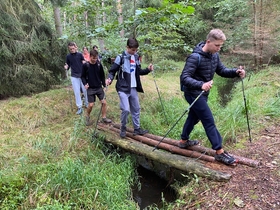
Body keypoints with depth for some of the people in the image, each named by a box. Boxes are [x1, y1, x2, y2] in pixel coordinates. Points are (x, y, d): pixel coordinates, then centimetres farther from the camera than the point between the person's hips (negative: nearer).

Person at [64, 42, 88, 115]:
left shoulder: (80, 54, -2)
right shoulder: (68, 56, 3)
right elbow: (68, 65, 9)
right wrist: (66, 67, -13)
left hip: (82, 75, -1)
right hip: (74, 76, 1)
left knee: (85, 90, 6)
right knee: (77, 92, 2)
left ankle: (87, 104, 25)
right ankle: (79, 107, 9)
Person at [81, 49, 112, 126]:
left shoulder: (99, 65, -2)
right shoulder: (85, 65, -9)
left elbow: (102, 75, 8)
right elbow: (83, 76, 0)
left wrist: (104, 84, 3)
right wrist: (85, 83, -15)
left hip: (99, 87, 3)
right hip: (90, 88, -3)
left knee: (104, 102, -1)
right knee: (91, 105, -4)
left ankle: (104, 117, 15)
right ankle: (87, 117, 23)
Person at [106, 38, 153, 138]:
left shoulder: (136, 57, 8)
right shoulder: (121, 57, -10)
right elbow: (112, 70, -6)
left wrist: (148, 70, 0)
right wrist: (109, 79, -24)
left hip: (133, 88, 6)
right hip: (123, 88, -6)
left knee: (136, 109, 12)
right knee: (126, 109, -13)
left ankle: (137, 128, 26)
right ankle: (123, 129, 10)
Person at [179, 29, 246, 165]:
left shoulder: (214, 56, 2)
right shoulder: (195, 57, -24)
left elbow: (222, 71, 9)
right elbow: (184, 78, -29)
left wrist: (236, 72, -10)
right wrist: (201, 85, -44)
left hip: (202, 93, 9)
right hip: (194, 94, -9)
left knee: (194, 117, 21)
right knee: (209, 121, -6)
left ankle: (184, 141, 40)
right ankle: (219, 152, 4)